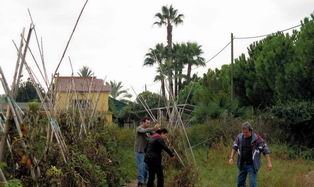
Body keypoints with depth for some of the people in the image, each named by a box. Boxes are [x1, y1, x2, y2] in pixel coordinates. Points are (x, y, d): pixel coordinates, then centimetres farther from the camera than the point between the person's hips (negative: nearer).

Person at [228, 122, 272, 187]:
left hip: (252, 165, -4)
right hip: (242, 164, 4)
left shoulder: (257, 138, -15)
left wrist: (269, 162, -15)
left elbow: (265, 150, -12)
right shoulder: (239, 137, -3)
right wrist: (231, 158, 1)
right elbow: (234, 147, 10)